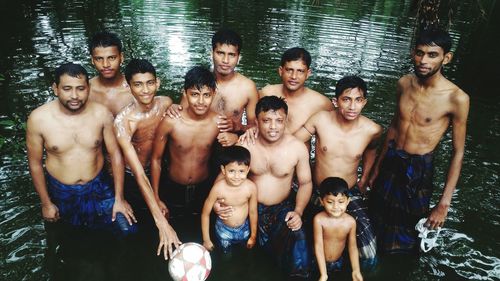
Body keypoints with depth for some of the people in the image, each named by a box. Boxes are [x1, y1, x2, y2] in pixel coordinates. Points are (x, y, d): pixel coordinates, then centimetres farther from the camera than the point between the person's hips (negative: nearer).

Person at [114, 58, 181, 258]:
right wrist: (161, 222, -42)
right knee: (143, 223, 16)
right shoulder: (123, 121, -33)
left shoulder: (166, 103, -18)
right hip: (133, 178, -4)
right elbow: (140, 176, -38)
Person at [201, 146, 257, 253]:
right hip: (224, 230, -1)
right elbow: (205, 213, -16)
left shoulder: (251, 187, -26)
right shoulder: (218, 188, -30)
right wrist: (206, 240, -9)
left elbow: (253, 212, -10)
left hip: (244, 228, 1)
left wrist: (253, 236, 3)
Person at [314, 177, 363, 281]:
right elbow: (318, 246, -24)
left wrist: (356, 271, -14)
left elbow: (352, 246, -8)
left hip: (338, 262, 2)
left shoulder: (350, 221, -18)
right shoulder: (319, 219, -25)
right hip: (320, 263, -2)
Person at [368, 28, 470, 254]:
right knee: (376, 225, 20)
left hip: (418, 172, -5)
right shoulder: (404, 83, -1)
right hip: (391, 164, 5)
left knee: (401, 243, 11)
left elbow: (457, 153, -11)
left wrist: (444, 203, -12)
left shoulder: (456, 98, -17)